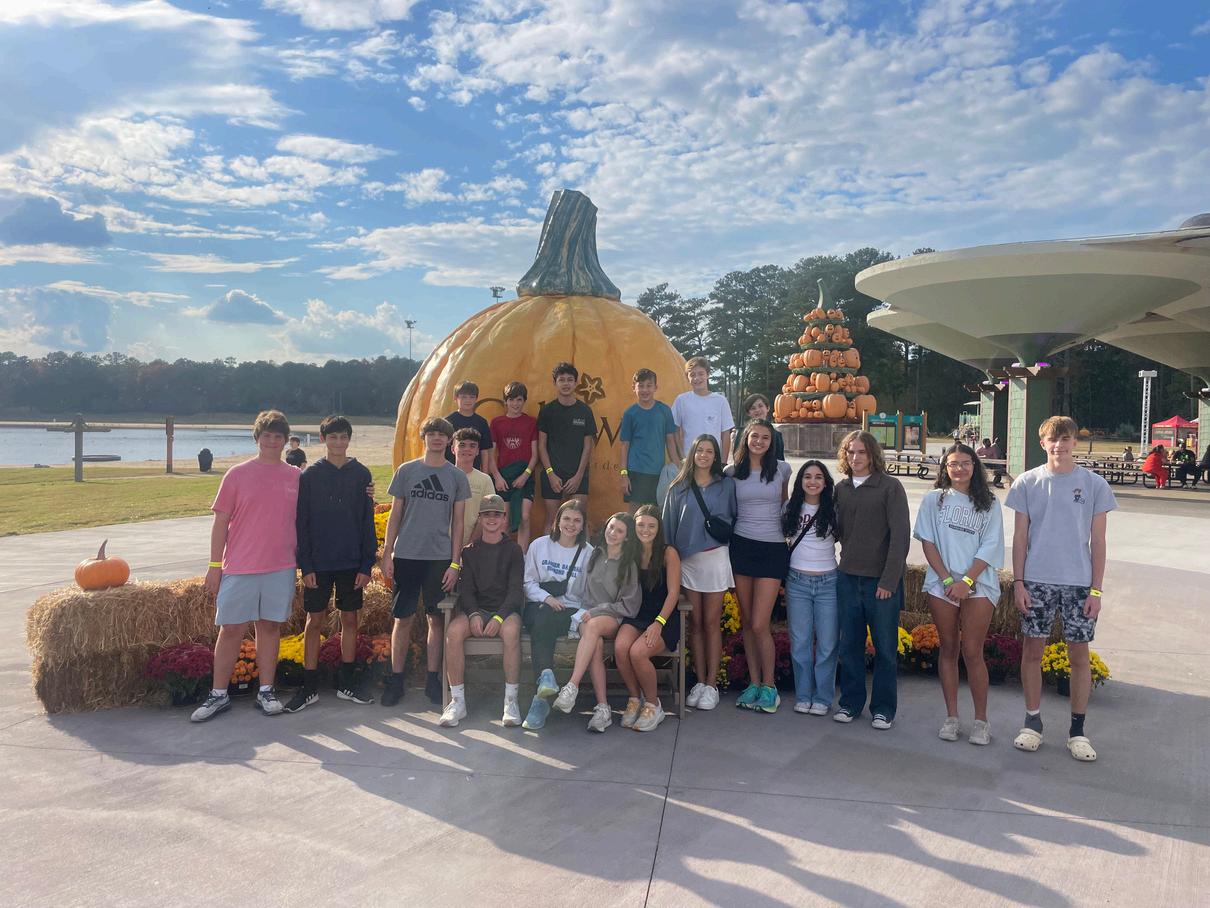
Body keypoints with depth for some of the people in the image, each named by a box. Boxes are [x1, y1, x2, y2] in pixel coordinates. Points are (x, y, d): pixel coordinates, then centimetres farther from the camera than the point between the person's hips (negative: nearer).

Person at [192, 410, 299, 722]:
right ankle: (219, 695, 14)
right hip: (239, 568, -1)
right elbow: (221, 522, 1)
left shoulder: (295, 477, 5)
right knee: (230, 629, 4)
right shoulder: (237, 475, 0)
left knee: (270, 626, 9)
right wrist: (215, 566, -2)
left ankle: (266, 691, 19)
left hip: (281, 568, 2)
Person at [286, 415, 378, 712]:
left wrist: (367, 565, -3)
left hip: (352, 563, 1)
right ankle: (309, 688, 12)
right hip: (318, 563, -1)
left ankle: (347, 684, 19)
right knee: (314, 621, 3)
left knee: (349, 619, 8)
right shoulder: (309, 476, 0)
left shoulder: (361, 475, 2)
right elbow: (301, 524, -1)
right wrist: (305, 565, -7)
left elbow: (368, 523, 3)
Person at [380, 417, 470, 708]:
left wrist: (455, 563, -1)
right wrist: (386, 554, 0)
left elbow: (458, 522, 5)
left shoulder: (457, 477, 4)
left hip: (440, 558, 0)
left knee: (437, 618, 6)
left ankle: (432, 678, 16)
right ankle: (396, 679, 13)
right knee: (402, 618, 3)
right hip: (406, 555, 0)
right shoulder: (406, 471, 4)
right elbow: (395, 515, 6)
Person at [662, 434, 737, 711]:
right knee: (695, 623, 6)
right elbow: (669, 525, 7)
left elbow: (733, 518, 9)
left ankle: (711, 684, 6)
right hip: (687, 561, 1)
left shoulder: (726, 484, 4)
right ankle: (700, 681, 14)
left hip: (715, 558, -1)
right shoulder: (679, 488, 6)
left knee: (711, 623, 1)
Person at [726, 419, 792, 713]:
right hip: (741, 546, 2)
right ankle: (754, 682, 20)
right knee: (746, 622, 8)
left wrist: (787, 530, 19)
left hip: (773, 549, -2)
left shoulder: (781, 469, 2)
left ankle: (769, 686, 8)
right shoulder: (732, 472, 4)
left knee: (759, 624, -8)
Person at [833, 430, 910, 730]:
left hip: (881, 580, -4)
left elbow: (900, 535, -9)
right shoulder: (841, 488, 8)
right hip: (848, 577, 4)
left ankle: (883, 708, 17)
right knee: (849, 645, 10)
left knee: (885, 647, 6)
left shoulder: (890, 486, -5)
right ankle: (851, 702, 23)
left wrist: (889, 580, -13)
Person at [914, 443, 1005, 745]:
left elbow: (990, 547, -1)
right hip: (941, 584, 1)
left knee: (972, 652, -4)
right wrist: (947, 579, -8)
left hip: (978, 585, -1)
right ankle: (952, 717, 15)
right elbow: (927, 542, 2)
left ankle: (981, 721, 7)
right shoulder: (934, 499, 8)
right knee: (948, 649, 7)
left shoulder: (988, 503, 6)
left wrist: (967, 581, -11)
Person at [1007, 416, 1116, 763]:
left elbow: (1098, 541, 2)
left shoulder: (1093, 484, 0)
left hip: (1079, 583, 0)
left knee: (1079, 655, 5)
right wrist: (1018, 582, -2)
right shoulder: (1027, 483, 1)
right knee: (1032, 650, 6)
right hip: (1036, 581, 0)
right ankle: (1032, 722, 20)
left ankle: (1077, 730, 18)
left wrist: (1096, 590, -2)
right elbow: (1020, 537, 3)